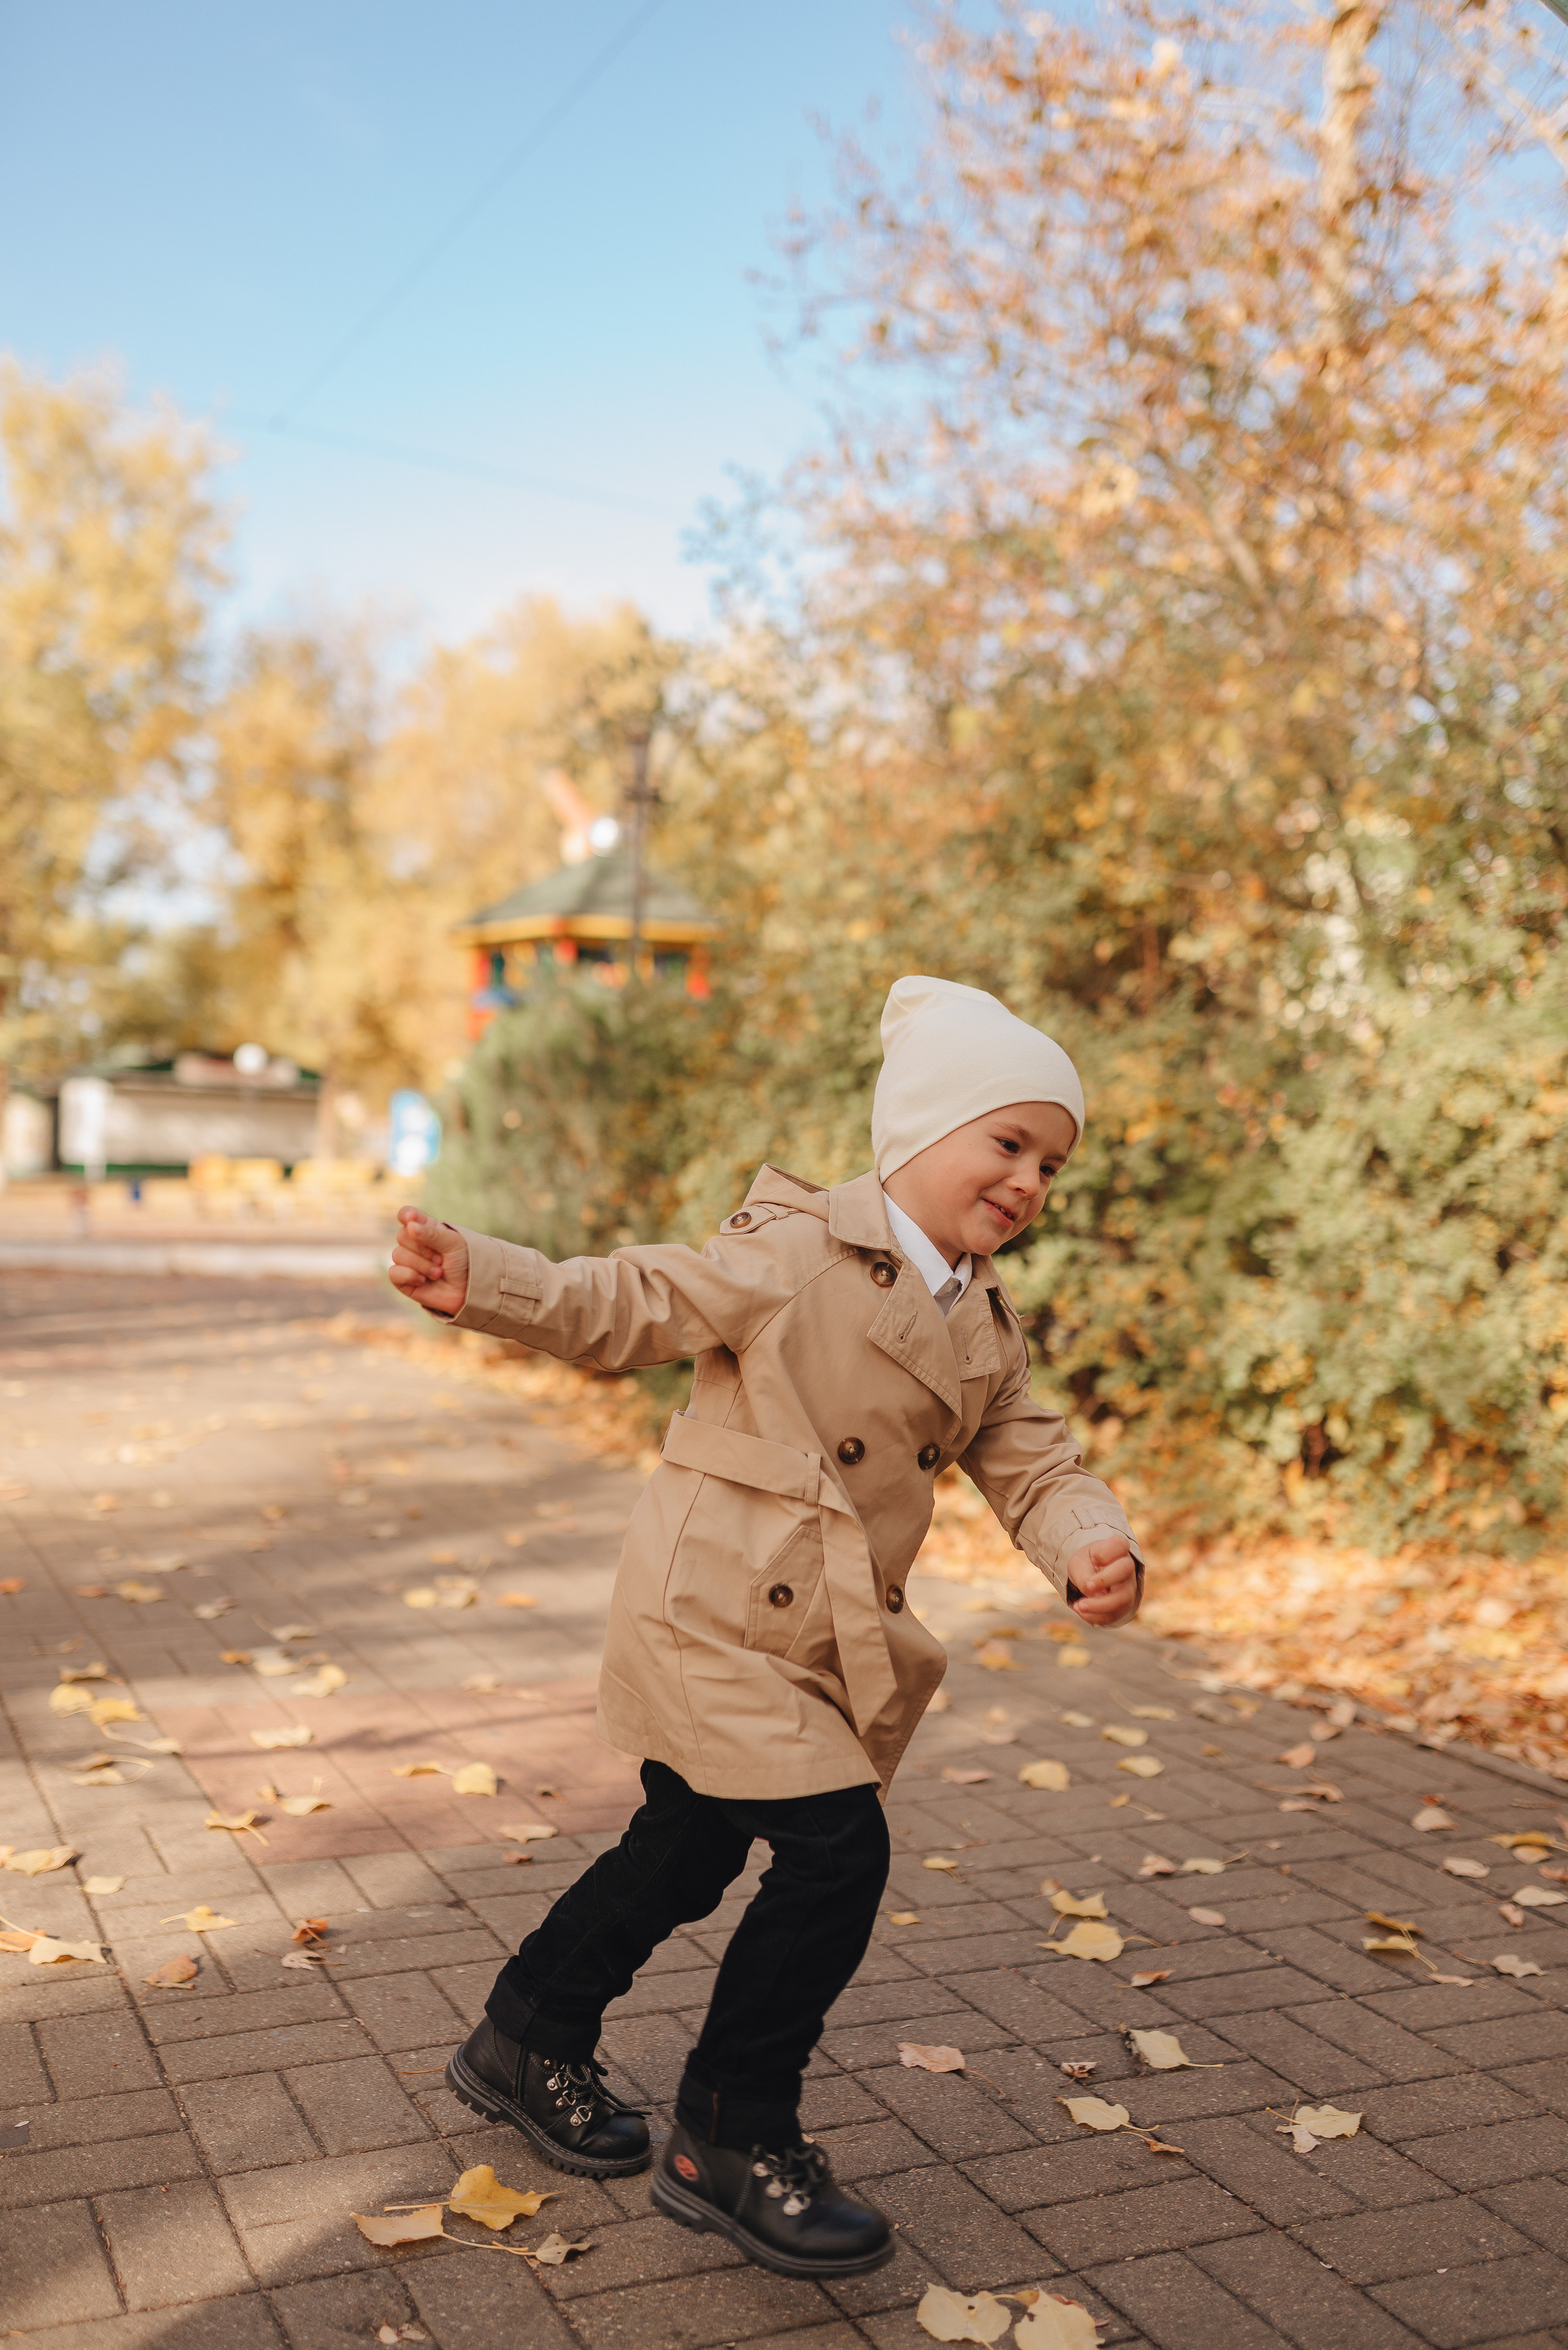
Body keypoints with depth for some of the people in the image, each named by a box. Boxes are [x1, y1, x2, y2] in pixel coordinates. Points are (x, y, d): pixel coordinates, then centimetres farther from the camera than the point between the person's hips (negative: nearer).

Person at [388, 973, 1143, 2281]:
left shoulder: (985, 1333, 7)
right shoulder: (793, 1254, -15)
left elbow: (1034, 1466, 5)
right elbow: (633, 1309, -12)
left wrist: (1096, 1549, -16)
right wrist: (477, 1281, -25)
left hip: (822, 1645, 8)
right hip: (713, 1616, -8)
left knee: (688, 1854, 21)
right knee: (836, 1849, -14)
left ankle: (529, 2045, 44)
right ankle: (733, 2141, 6)